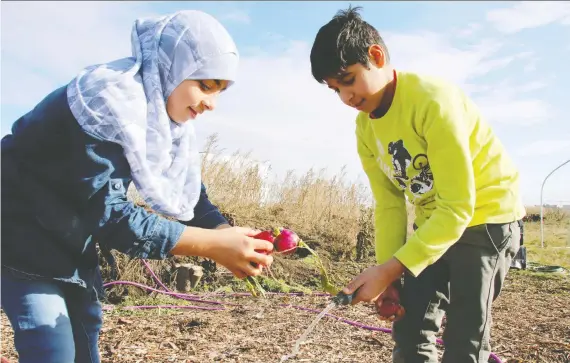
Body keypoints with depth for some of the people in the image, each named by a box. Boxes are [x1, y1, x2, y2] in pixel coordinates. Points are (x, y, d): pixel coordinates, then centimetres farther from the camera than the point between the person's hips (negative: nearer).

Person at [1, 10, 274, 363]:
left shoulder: (166, 113, -5)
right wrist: (213, 244, -37)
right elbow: (107, 211, -35)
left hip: (72, 239, 8)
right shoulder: (106, 99, -30)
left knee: (85, 334, 13)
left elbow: (189, 194, -5)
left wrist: (228, 237, -25)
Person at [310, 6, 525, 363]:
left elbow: (459, 207, -28)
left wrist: (391, 269, -32)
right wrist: (387, 274, -9)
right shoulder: (365, 127, -3)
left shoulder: (433, 100, -27)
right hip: (433, 221, 7)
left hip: (487, 216, -7)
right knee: (410, 329, 6)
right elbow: (389, 204, 1)